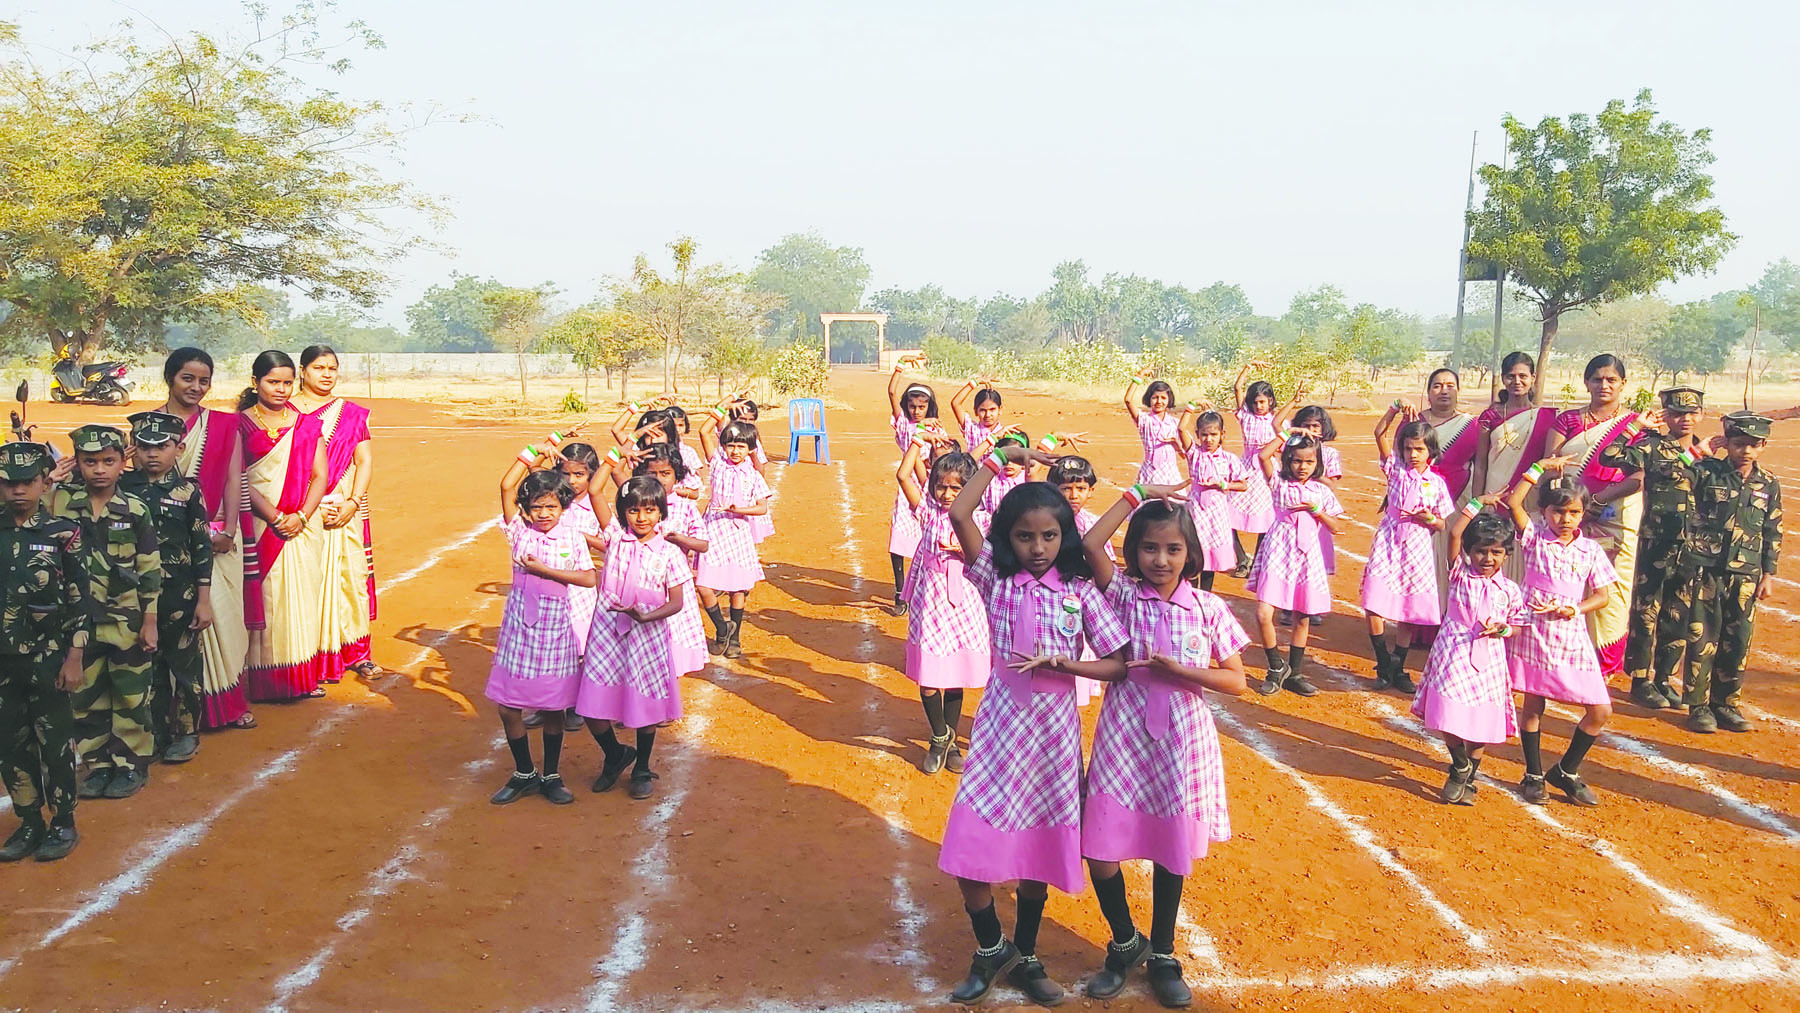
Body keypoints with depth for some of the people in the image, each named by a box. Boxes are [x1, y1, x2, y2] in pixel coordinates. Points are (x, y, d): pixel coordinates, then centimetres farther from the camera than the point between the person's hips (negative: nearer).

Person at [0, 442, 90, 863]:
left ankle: (63, 823, 17)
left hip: (47, 657, -4)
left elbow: (80, 601, -5)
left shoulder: (64, 533, -6)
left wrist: (75, 657, -8)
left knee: (55, 741, 4)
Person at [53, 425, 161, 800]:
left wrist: (151, 621, -2)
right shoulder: (60, 502, 0)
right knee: (85, 696, 11)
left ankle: (131, 765, 20)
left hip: (127, 619, -2)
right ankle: (98, 764, 25)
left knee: (131, 696, 7)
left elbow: (150, 570, -2)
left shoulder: (136, 509, -5)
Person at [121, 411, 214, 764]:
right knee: (148, 665, 11)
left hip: (180, 594, -3)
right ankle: (157, 734, 22)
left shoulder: (188, 491, -4)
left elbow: (202, 547, -4)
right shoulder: (123, 487, 2)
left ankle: (187, 734, 19)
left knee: (185, 664, 6)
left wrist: (204, 600, -7)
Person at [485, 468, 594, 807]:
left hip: (555, 626, -1)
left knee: (553, 707, 7)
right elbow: (507, 486, -10)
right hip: (519, 626, 2)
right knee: (508, 707, 4)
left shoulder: (571, 537, -1)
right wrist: (532, 454, -8)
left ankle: (551, 776, 24)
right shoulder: (519, 530, 1)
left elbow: (588, 579, -9)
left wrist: (544, 570, -12)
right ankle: (524, 773, 23)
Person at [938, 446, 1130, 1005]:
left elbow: (1119, 665, -5)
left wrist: (1060, 663, -18)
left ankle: (1024, 957, 34)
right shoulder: (996, 578, -3)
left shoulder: (1080, 590, -3)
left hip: (1055, 728, 0)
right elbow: (959, 513, -15)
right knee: (969, 855, -3)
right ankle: (990, 949, 24)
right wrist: (1000, 457, -9)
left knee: (1038, 853, 12)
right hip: (1000, 724, 0)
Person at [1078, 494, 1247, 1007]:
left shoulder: (1209, 609, -2)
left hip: (1182, 744, 1)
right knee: (1100, 854, -1)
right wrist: (1136, 495, -13)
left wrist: (1177, 670, -15)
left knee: (1171, 854, 12)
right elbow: (1091, 543, -20)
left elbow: (1236, 680, -1)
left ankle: (1162, 955, 35)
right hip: (1123, 739, 0)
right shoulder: (1124, 594, -4)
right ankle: (1125, 943, 28)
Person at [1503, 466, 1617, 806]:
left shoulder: (1590, 550, 4)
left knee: (1600, 711, 0)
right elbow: (1513, 502, -16)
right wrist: (1539, 469, -12)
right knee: (1532, 707, 7)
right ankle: (1534, 775, 23)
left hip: (1573, 638, 3)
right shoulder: (1535, 538, -2)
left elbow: (1601, 595, 3)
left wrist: (1573, 609, -13)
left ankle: (1566, 771, 19)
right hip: (1534, 634, -2)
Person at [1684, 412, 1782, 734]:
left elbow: (1772, 534, 12)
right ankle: (1698, 705, 8)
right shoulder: (1706, 472, -4)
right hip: (1706, 570, -3)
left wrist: (1768, 574, 10)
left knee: (1738, 643, 6)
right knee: (1703, 640, -2)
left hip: (1745, 576, 4)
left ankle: (1725, 703, 18)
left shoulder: (1768, 485, 8)